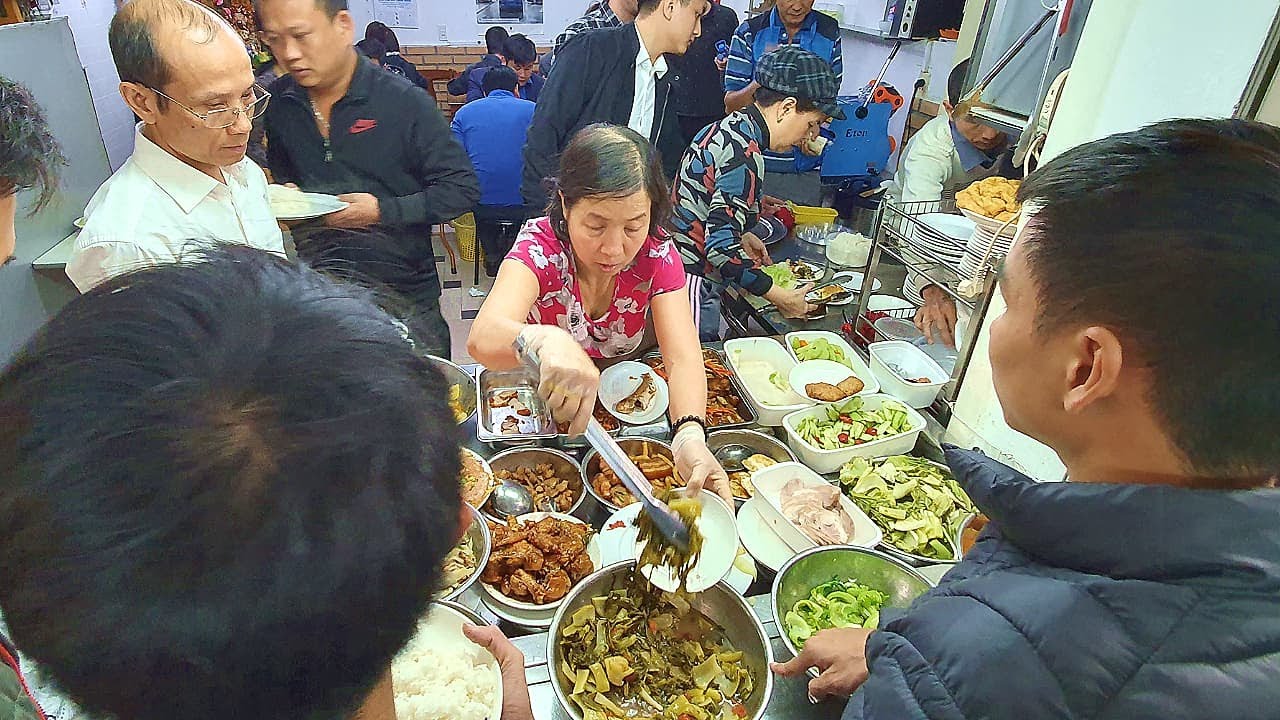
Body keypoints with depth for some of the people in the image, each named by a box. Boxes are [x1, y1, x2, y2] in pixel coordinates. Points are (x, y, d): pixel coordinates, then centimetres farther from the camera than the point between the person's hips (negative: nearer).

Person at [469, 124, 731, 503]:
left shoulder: (657, 254, -19)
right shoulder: (540, 245, -26)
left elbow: (683, 357, -28)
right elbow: (482, 338, -44)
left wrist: (690, 436, -49)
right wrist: (544, 341, -68)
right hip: (543, 401, -2)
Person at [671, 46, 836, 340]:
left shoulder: (724, 128, 7)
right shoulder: (745, 156, -22)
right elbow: (721, 247, -27)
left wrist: (742, 234, 14)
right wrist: (781, 297, -18)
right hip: (692, 283, -10)